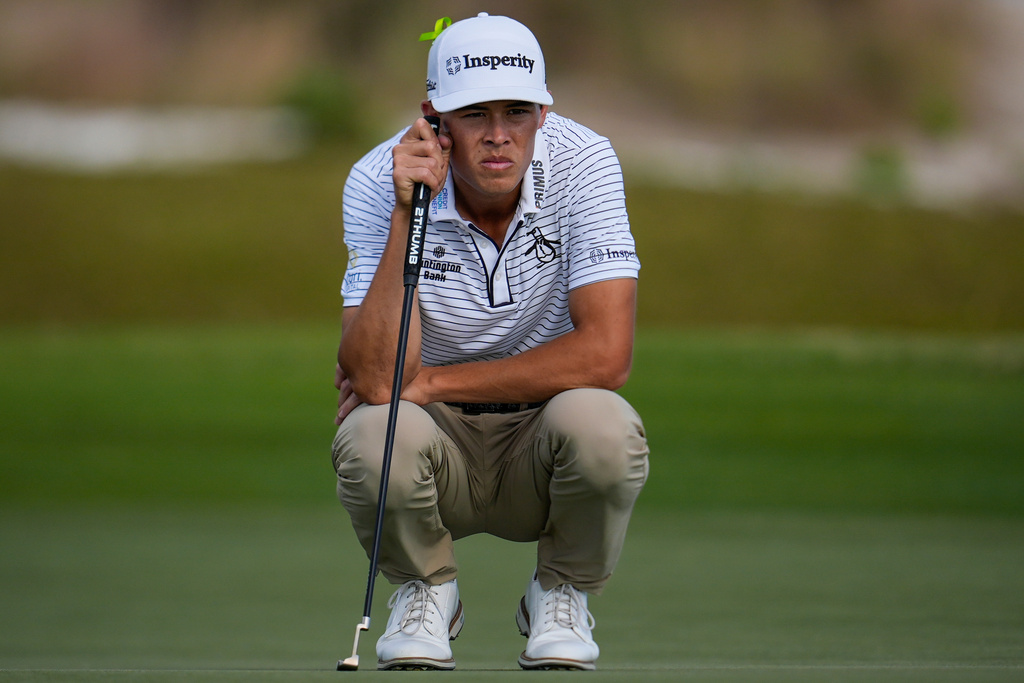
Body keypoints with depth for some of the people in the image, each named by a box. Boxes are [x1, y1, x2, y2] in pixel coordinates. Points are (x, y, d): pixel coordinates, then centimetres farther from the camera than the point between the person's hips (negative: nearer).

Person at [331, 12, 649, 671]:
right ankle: (427, 593, 3)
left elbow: (605, 355, -23)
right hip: (439, 449, 0)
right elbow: (374, 378, -25)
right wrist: (407, 215, -33)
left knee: (603, 425, -33)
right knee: (370, 436, -33)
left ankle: (561, 593, 1)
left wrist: (429, 382, -19)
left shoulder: (583, 162, -16)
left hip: (545, 452, 0)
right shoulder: (379, 182, -15)